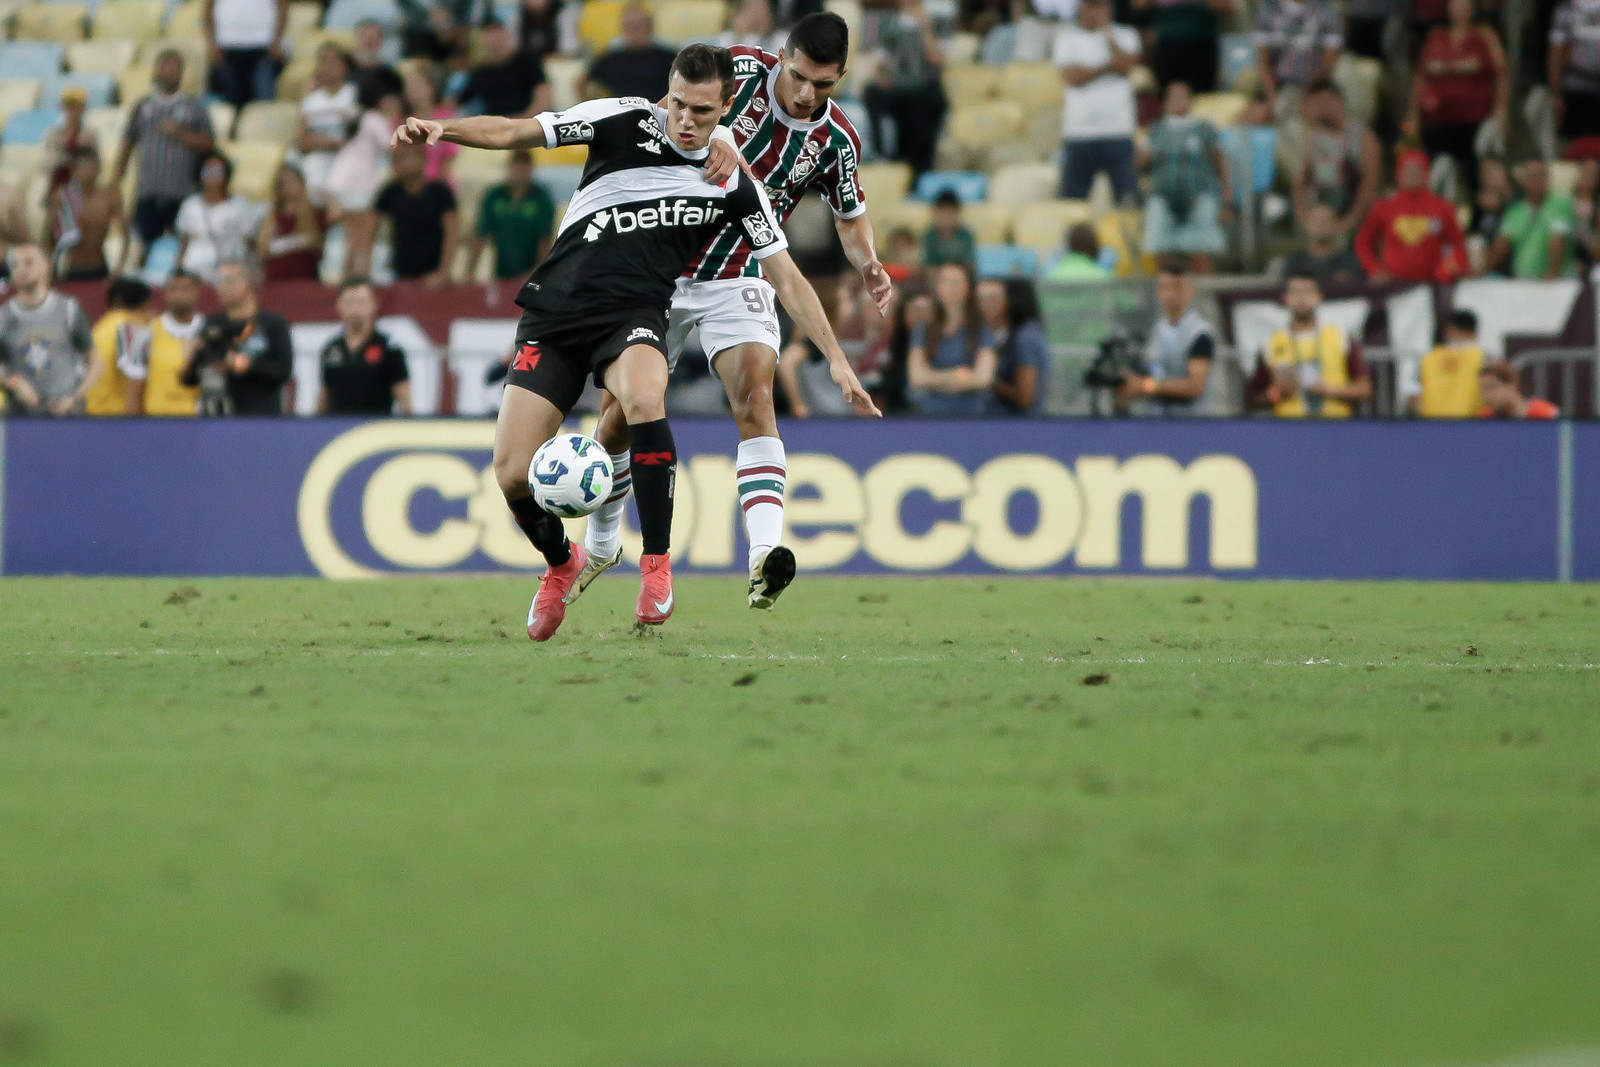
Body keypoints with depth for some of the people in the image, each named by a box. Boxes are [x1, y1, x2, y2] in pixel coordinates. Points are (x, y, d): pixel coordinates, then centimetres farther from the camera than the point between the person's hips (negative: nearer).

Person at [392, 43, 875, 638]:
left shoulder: (734, 184, 1)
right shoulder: (625, 123, -5)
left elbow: (787, 280, 8)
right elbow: (513, 133, -7)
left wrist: (838, 360, 5)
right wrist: (442, 130, -24)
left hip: (633, 317, 0)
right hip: (554, 313, 0)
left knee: (644, 398, -37)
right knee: (511, 475, -9)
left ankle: (657, 564, -22)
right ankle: (561, 564, 24)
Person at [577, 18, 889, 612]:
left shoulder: (836, 141, -7)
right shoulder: (742, 72, -13)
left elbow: (851, 217, 9)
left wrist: (867, 263, -12)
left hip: (737, 284, 0)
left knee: (755, 395, -24)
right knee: (619, 419, 4)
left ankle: (763, 554, -38)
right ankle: (601, 545, 30)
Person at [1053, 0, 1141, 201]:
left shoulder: (1125, 36, 9)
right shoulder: (1067, 36, 8)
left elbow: (1128, 65, -9)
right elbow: (1071, 76, -5)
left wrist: (1107, 33, -9)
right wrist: (1109, 67, -3)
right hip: (1078, 132, 0)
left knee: (1129, 195, -7)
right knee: (1072, 194, 1)